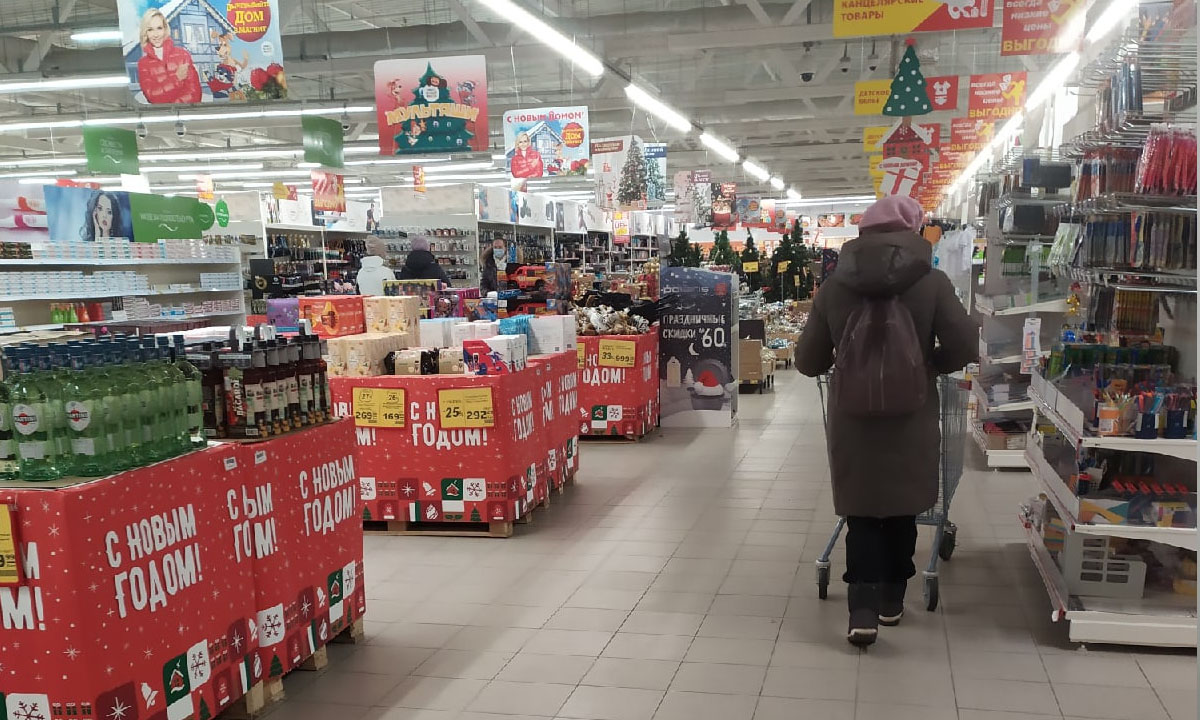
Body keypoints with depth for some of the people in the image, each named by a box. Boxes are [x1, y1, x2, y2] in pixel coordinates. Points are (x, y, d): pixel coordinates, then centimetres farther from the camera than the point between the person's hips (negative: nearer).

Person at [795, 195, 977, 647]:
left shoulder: (834, 286, -4)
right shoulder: (931, 282, -8)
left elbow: (808, 362, 0)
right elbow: (965, 348, -10)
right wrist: (926, 363, 10)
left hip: (852, 419, 0)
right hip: (911, 420, 0)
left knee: (861, 513, 11)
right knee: (902, 511, 18)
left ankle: (863, 607, -2)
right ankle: (891, 599, 29)